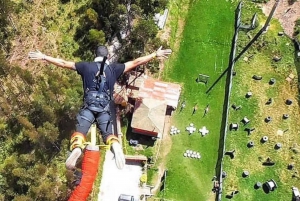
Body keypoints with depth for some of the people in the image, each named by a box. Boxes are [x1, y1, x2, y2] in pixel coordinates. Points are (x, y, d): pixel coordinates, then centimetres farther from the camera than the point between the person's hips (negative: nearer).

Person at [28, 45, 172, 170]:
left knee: (80, 131, -4)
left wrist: (43, 57, 27)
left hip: (88, 106, -1)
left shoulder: (86, 66, 12)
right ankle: (115, 145, -32)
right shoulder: (114, 68, 12)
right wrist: (155, 54, 20)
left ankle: (76, 148, -41)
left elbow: (63, 63, 16)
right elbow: (136, 62, 13)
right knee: (108, 133, 6)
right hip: (105, 108, 1)